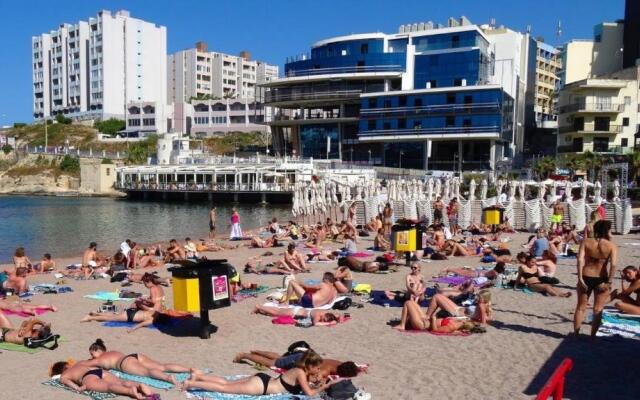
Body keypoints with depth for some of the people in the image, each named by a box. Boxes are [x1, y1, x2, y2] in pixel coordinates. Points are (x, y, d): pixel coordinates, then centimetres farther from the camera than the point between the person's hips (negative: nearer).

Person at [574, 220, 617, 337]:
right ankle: (593, 335, 15)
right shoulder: (612, 246, -7)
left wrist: (580, 278, -13)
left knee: (581, 307, 14)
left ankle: (576, 334, 18)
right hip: (601, 279, -1)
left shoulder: (586, 242, -4)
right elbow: (613, 265, -18)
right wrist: (609, 282, -14)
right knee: (598, 310, 12)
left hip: (586, 278, 1)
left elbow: (580, 260, -14)